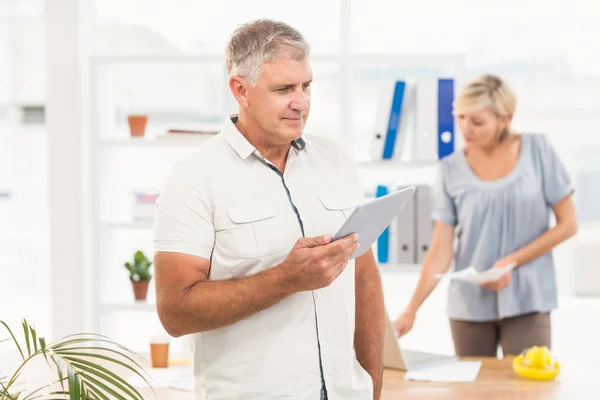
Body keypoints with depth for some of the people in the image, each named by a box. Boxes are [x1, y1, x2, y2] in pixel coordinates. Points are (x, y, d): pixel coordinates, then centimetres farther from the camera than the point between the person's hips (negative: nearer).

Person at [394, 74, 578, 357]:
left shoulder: (538, 151, -3)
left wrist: (511, 262, -11)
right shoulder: (451, 170, -1)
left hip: (526, 300, -1)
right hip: (470, 304, 2)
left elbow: (567, 224, -1)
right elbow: (440, 251, -4)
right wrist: (411, 311, -15)